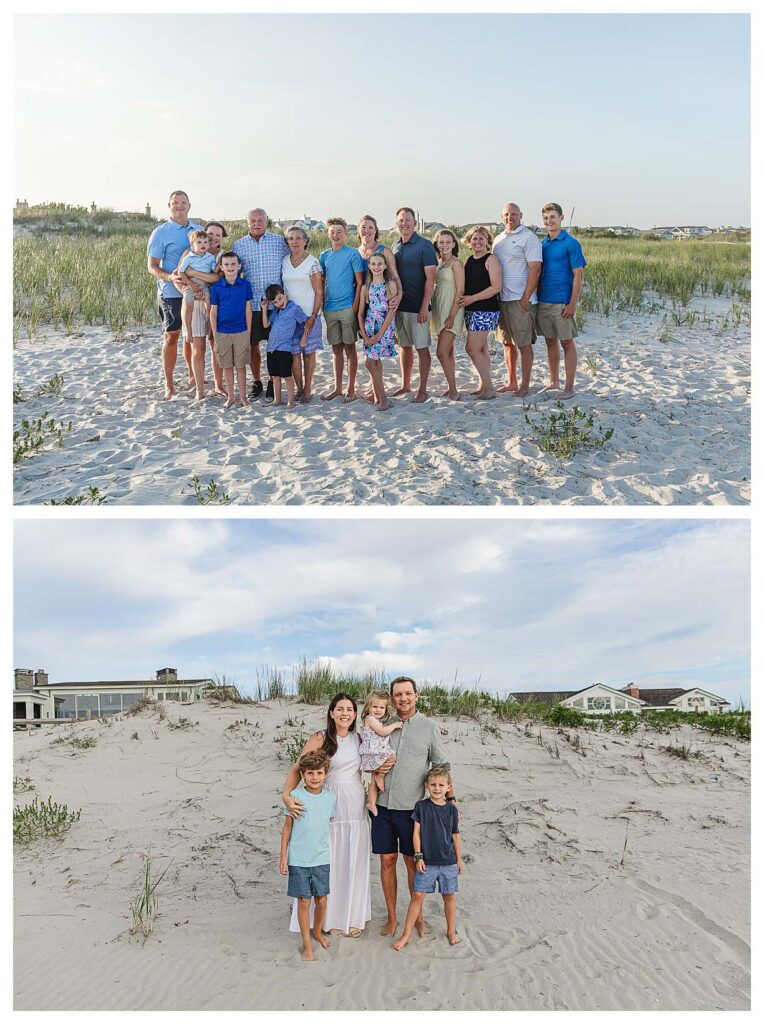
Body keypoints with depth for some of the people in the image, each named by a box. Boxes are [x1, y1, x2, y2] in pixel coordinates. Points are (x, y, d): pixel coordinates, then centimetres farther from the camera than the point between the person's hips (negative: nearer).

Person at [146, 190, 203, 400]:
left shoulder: (199, 230, 9)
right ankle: (169, 384, 6)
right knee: (171, 336, 0)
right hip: (171, 293, -4)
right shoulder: (160, 232, -4)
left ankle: (193, 376, 28)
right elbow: (152, 266, -6)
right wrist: (169, 277, -25)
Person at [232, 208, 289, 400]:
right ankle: (256, 382, 19)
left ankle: (273, 382, 16)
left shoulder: (280, 242, 3)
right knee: (253, 344, 7)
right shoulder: (238, 245, 7)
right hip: (250, 303, 1)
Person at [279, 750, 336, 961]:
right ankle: (307, 944, 20)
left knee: (321, 900, 12)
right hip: (298, 860, -2)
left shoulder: (331, 798, -2)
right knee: (304, 901, 5)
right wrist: (283, 856, -1)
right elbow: (287, 827, -2)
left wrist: (330, 853, 14)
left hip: (322, 859, 3)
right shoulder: (295, 796, -9)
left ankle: (317, 931, 38)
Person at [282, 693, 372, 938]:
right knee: (329, 862, 3)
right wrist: (286, 795, -27)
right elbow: (297, 770, -11)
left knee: (354, 862, 11)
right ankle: (330, 917, 19)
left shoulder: (359, 739, 6)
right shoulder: (320, 739, -8)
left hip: (356, 807, 4)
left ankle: (352, 916, 25)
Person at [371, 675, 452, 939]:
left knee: (412, 862, 8)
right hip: (383, 805, 2)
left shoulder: (428, 726, -2)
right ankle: (392, 918, 22)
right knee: (387, 861, 8)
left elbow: (442, 766, 3)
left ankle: (418, 916, 25)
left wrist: (450, 798, -5)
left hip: (411, 807, -2)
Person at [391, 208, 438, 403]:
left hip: (417, 306, -6)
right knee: (405, 346, 14)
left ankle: (422, 390, 4)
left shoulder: (424, 245, -7)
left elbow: (430, 277, -11)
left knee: (421, 348, -1)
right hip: (399, 305, 6)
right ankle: (405, 385, 24)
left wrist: (424, 307, -16)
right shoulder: (395, 247, 11)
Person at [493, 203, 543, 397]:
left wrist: (526, 298, -17)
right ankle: (511, 382, 22)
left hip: (521, 300, -7)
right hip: (502, 299, 7)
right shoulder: (499, 239, 15)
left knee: (524, 344, -2)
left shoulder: (528, 238, -6)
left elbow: (535, 269, -12)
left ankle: (525, 385, 5)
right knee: (508, 343, 12)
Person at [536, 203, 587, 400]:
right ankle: (553, 382, 23)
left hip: (562, 302, -6)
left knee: (567, 343, 0)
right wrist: (536, 297, 10)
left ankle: (569, 387, 5)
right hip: (544, 301, 6)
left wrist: (572, 303, -16)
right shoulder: (543, 244, 11)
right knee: (550, 342, 12)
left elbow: (578, 275, -10)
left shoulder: (571, 243, -7)